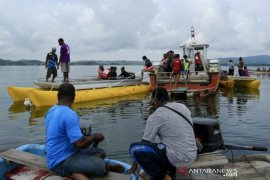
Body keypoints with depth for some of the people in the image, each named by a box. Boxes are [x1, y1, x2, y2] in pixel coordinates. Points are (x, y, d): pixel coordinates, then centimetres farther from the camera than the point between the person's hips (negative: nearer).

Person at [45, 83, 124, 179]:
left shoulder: (51, 111, 6)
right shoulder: (69, 115, -23)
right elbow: (80, 144, -25)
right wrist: (94, 136, -7)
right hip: (61, 162, -10)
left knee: (100, 152, 10)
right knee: (102, 166, -20)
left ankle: (76, 172, -6)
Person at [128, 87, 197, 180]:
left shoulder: (155, 116, -10)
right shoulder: (183, 106, 8)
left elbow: (144, 143, -3)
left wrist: (134, 165, 10)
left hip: (178, 157, -8)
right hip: (192, 155, 8)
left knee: (134, 147, -8)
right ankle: (170, 170, 17)